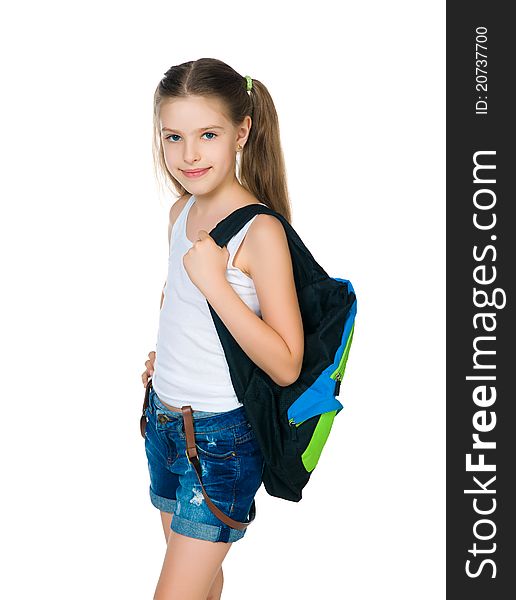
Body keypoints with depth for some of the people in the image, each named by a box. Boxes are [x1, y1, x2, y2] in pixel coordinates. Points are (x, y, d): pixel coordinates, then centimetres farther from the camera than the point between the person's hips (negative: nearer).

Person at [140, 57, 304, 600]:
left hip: (221, 438, -7)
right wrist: (164, 354, 9)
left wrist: (216, 283, -29)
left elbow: (286, 366, -24)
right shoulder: (182, 213, 2)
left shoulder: (261, 231, -21)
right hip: (164, 419, 7)